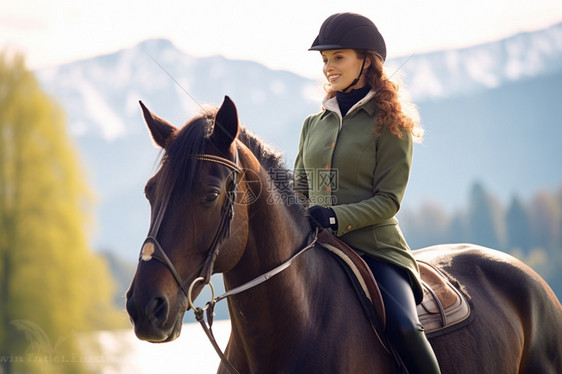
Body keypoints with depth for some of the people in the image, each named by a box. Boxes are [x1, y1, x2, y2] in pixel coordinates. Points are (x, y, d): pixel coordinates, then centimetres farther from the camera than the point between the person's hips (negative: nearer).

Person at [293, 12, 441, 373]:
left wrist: (339, 218, -22)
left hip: (376, 249, -5)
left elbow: (389, 200, -7)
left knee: (404, 328, -28)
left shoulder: (389, 124, 0)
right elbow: (300, 191, 21)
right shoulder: (314, 124, 15)